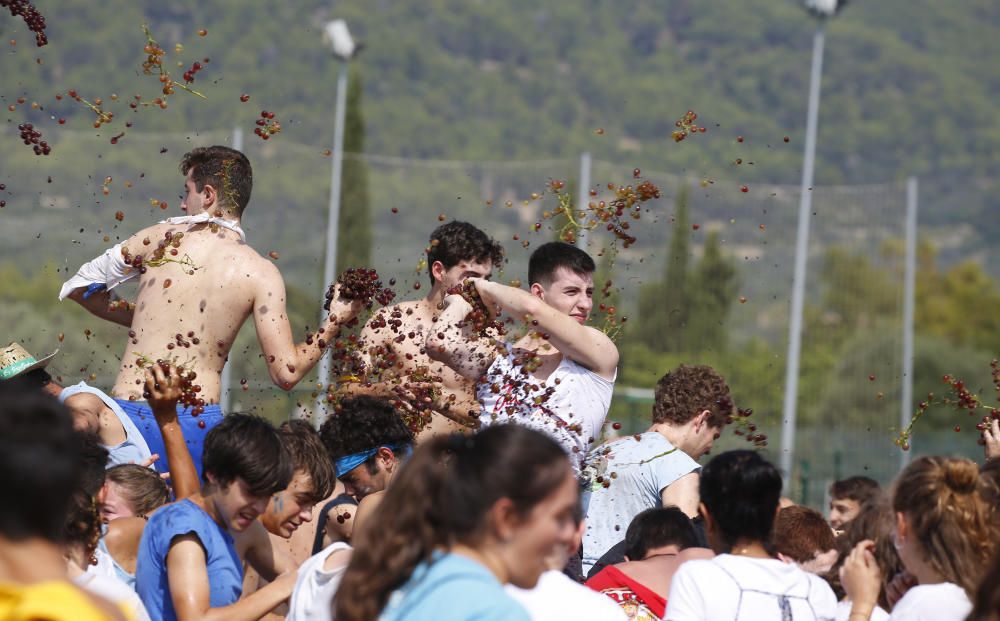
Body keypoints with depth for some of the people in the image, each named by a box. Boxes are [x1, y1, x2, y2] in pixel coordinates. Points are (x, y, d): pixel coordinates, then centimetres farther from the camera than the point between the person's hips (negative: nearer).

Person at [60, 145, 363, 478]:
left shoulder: (160, 238, 4)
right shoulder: (260, 274, 0)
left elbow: (78, 287, 15)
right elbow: (286, 373, -3)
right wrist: (334, 320, 11)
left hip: (131, 413, 0)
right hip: (199, 422, 0)